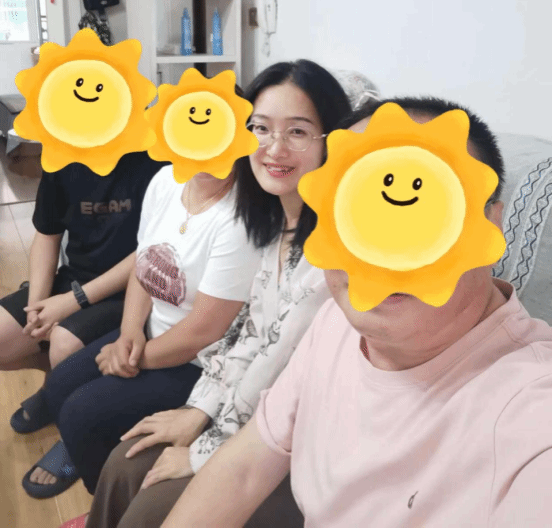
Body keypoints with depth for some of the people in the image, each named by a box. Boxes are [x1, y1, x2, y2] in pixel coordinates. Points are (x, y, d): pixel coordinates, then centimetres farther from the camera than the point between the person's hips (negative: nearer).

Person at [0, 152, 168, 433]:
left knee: (66, 347, -30)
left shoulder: (156, 159, -18)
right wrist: (36, 305, -7)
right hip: (72, 280, 7)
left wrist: (77, 300, -19)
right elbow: (46, 235, 8)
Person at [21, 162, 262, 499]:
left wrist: (139, 357, -11)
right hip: (152, 332, 8)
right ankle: (81, 451, 38)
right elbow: (142, 266, 6)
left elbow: (204, 331, -26)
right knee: (60, 386, 7)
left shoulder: (240, 219, -29)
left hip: (203, 365, -7)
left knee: (82, 414, -11)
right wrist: (130, 331, -9)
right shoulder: (166, 180, -4)